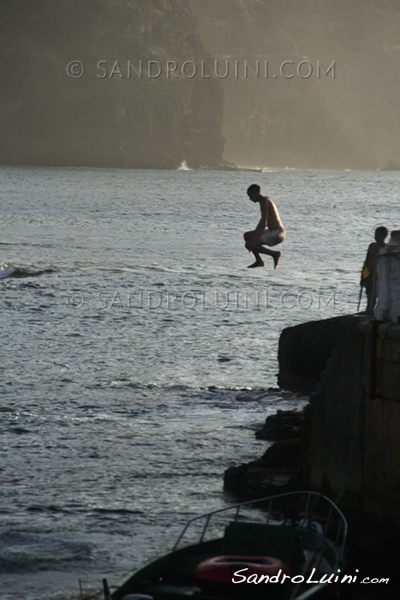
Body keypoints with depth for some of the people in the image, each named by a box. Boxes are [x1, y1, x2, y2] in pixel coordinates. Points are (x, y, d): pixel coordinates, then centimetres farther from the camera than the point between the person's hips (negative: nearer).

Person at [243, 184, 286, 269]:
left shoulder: (264, 201, -14)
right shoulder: (265, 200, 17)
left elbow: (264, 223, -21)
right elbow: (263, 221, 26)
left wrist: (255, 239, -24)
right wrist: (254, 235, 24)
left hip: (276, 234, -10)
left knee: (248, 245, -16)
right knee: (247, 236, 18)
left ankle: (275, 253, -8)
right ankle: (259, 261, 16)